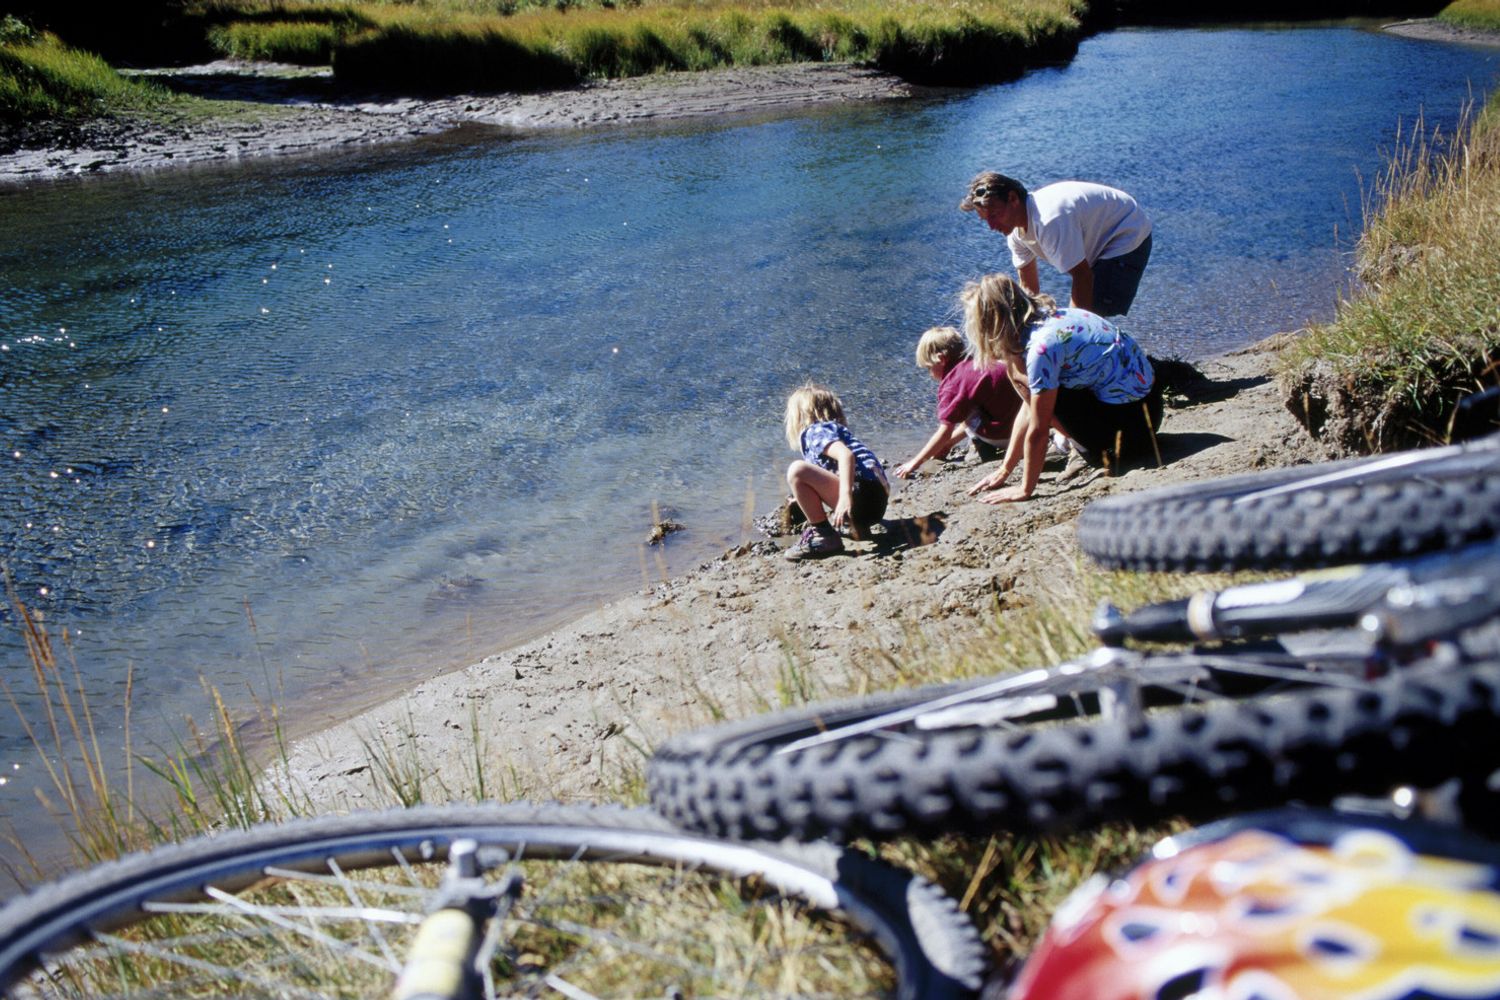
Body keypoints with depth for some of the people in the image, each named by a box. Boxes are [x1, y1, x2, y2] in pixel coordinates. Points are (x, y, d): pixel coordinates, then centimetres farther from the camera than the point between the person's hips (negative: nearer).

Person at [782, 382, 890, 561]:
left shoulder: (815, 430, -1)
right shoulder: (835, 429, 27)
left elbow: (846, 454, -22)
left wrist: (845, 496, -33)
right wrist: (804, 497, 59)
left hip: (862, 496, -10)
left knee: (797, 470, -19)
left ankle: (824, 536, -13)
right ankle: (854, 524, 15)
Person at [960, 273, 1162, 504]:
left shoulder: (1042, 346, -25)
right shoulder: (1042, 319, 4)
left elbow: (1038, 430, -20)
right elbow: (1028, 409, 8)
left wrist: (1025, 490, -9)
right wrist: (1004, 470, 10)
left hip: (1131, 415, -9)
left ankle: (1112, 449, -1)